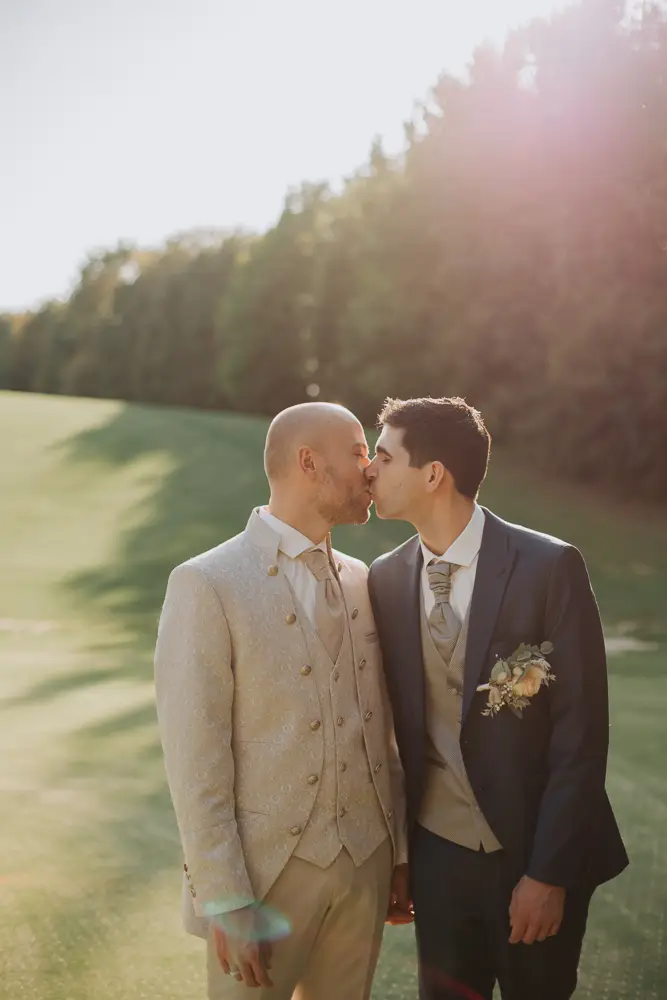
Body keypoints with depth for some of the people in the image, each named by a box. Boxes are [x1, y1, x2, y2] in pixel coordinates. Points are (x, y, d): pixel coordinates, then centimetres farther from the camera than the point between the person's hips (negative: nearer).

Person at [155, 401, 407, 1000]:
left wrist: (400, 851, 13)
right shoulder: (207, 586, -11)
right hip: (266, 869, -5)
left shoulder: (361, 581, 9)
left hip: (365, 863, 6)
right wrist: (226, 903, -15)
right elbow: (194, 759, -14)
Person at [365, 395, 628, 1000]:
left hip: (535, 856, -3)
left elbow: (582, 730, -14)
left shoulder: (550, 568, -15)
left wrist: (549, 873, -14)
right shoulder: (386, 580, -1)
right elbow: (395, 722, 5)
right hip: (437, 852, 3)